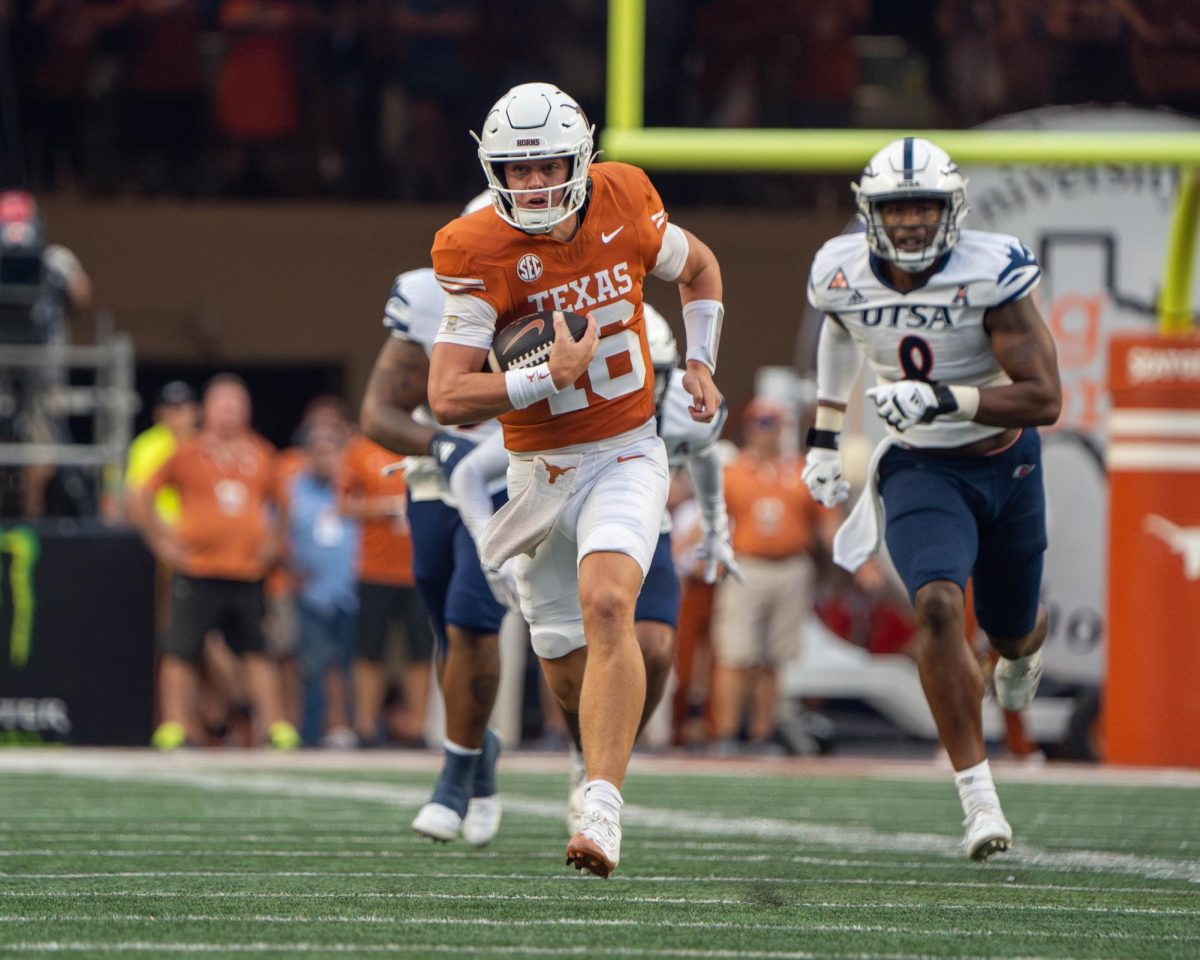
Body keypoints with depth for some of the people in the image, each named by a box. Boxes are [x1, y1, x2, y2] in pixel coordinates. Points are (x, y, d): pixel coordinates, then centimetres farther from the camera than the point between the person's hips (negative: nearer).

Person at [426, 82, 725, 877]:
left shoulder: (625, 206, -7)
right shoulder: (478, 253, -16)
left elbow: (699, 268, 16)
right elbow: (447, 398, -20)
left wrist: (700, 363, 5)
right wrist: (548, 376, -28)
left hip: (627, 454, -1)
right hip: (541, 473, 1)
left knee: (605, 603, -26)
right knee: (567, 665, 9)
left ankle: (603, 808, -33)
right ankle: (603, 747, 45)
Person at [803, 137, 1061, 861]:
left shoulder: (991, 273, -23)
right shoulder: (843, 274, -11)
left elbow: (1045, 399, -26)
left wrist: (942, 400, -37)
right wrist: (825, 435, 20)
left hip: (1006, 464, 0)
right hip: (920, 470, 0)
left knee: (1012, 631, 17)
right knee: (938, 606, -27)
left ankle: (1024, 647, 61)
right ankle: (980, 798, -24)